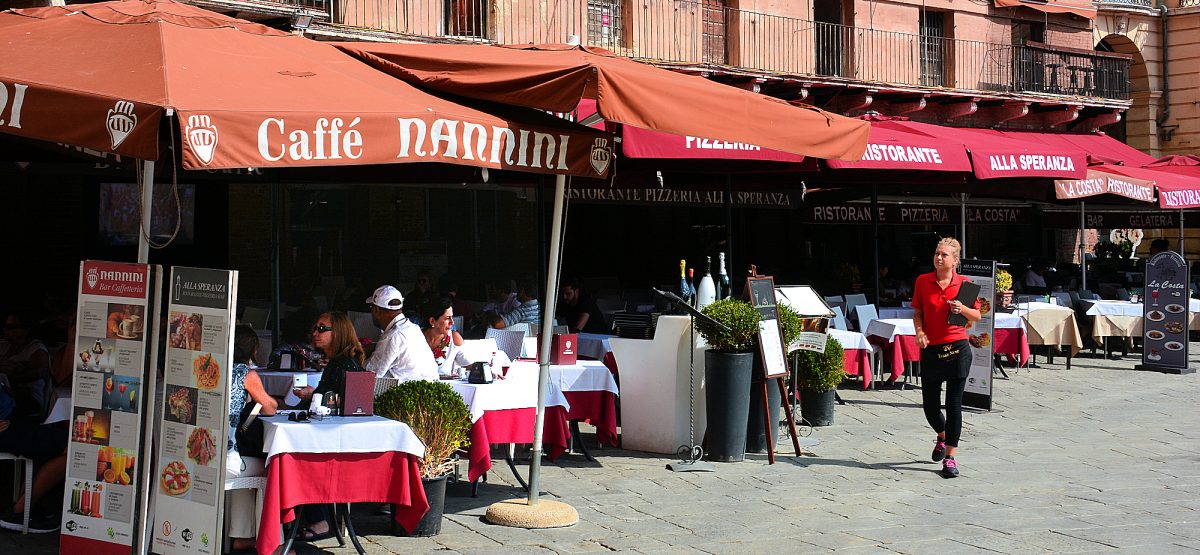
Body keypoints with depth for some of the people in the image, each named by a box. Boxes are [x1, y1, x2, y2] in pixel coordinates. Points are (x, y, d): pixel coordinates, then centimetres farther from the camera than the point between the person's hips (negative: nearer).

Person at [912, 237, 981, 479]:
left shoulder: (964, 283, -1)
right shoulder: (923, 281, 2)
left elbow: (976, 316, 6)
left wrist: (963, 309, -14)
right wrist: (919, 332, -7)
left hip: (957, 349, -2)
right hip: (930, 349, 2)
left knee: (954, 404, -3)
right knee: (930, 405, 8)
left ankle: (950, 457, 3)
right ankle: (942, 437, 40)